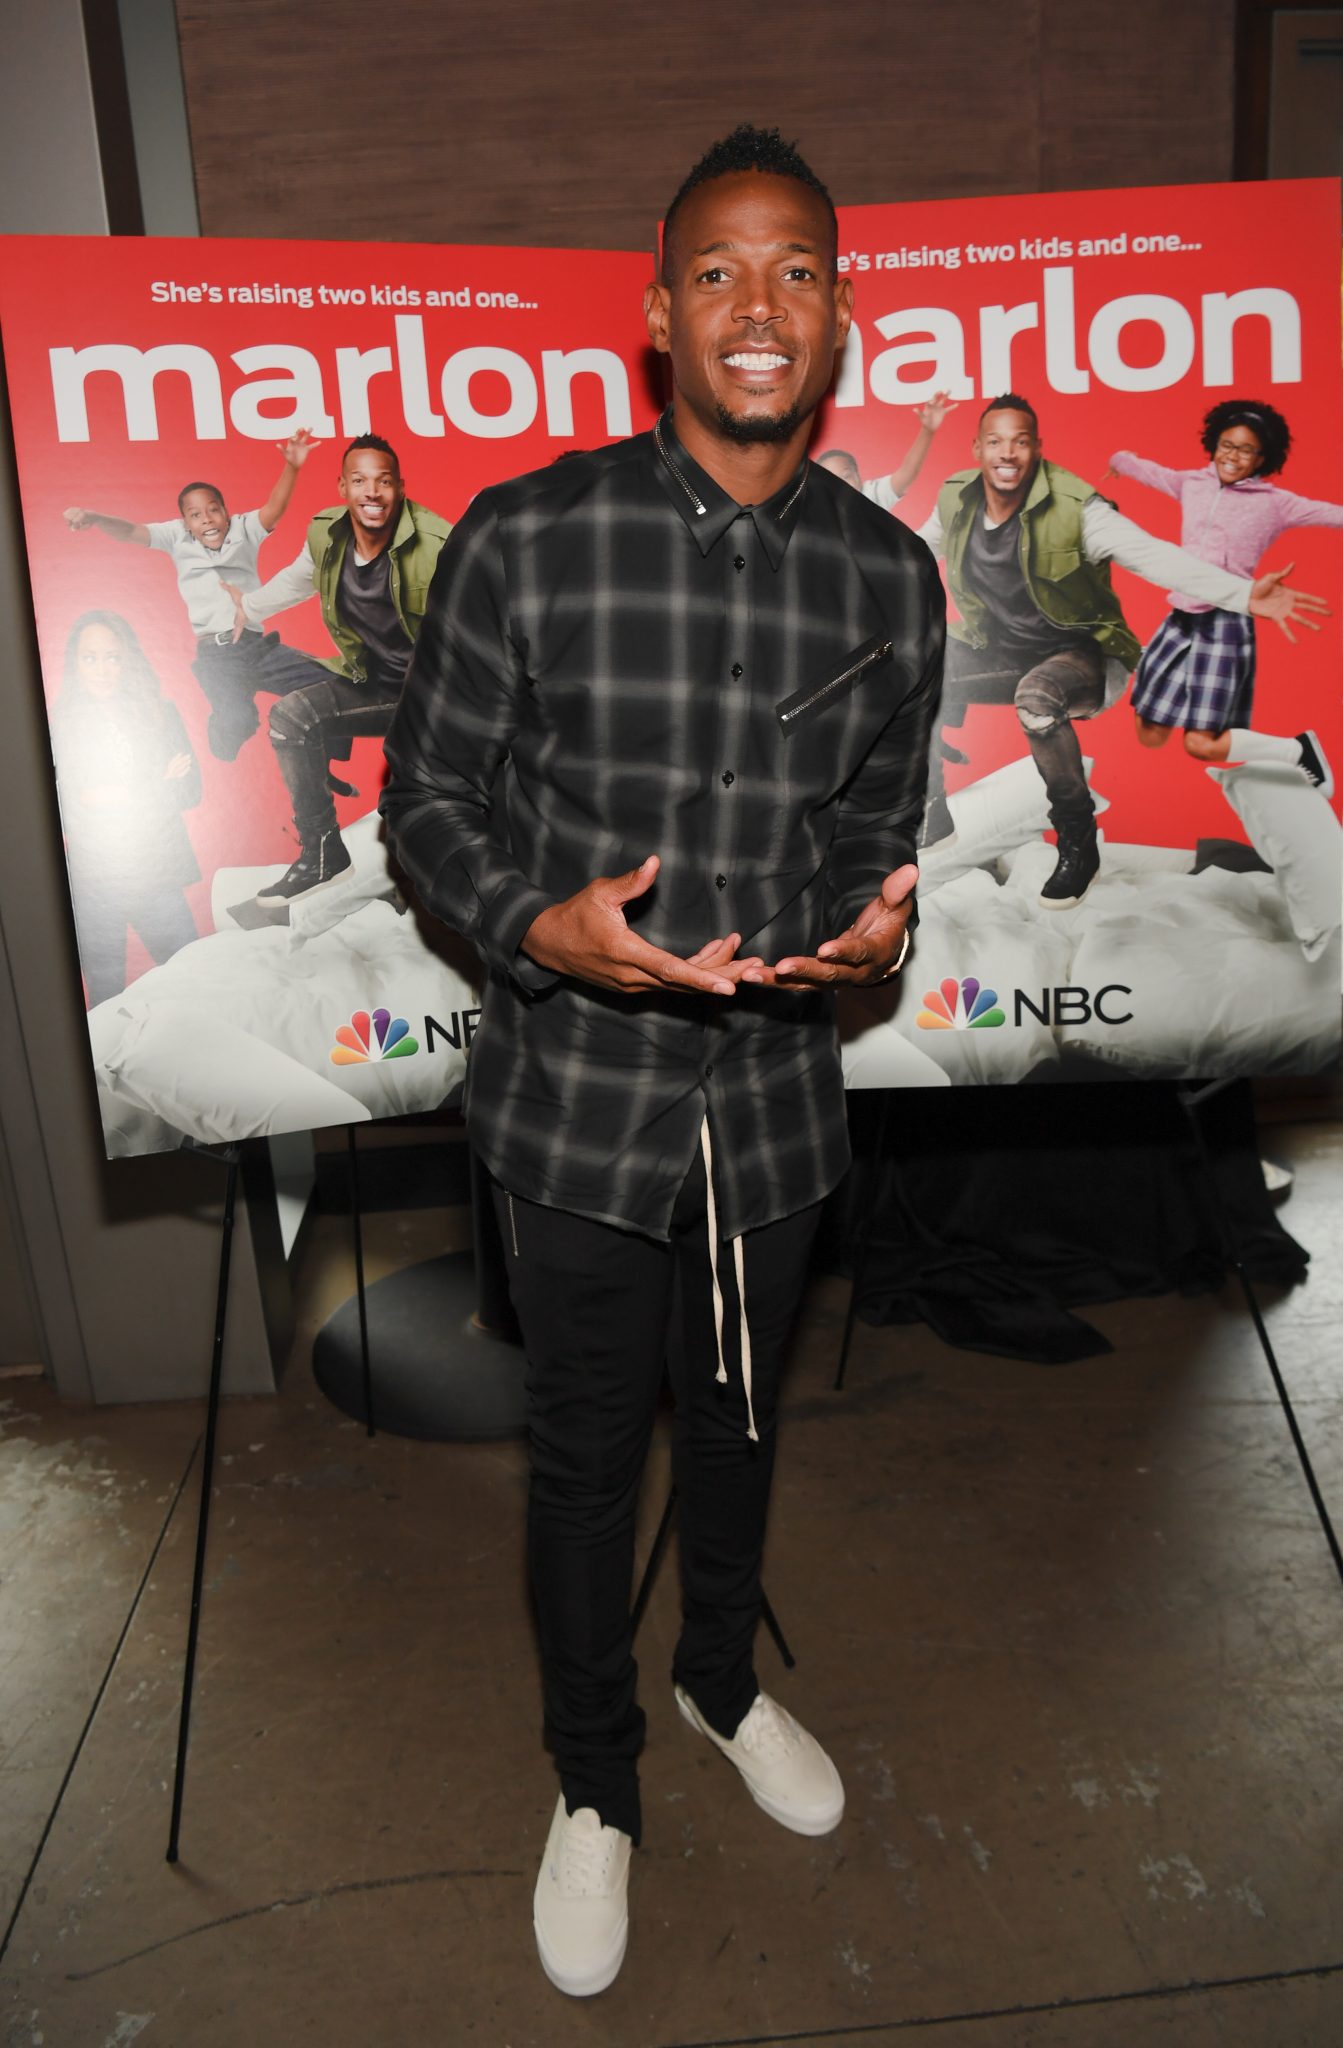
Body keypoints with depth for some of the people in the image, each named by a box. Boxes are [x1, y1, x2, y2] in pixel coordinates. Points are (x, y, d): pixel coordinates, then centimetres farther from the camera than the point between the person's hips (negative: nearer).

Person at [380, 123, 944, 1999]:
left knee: (741, 1416, 23)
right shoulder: (526, 541, -12)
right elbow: (429, 791, -5)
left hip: (775, 1087, 3)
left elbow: (877, 821, 9)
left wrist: (874, 926, -14)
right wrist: (536, 928, -24)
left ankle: (724, 1675, 54)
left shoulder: (894, 580, -2)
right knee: (586, 1449, 14)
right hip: (576, 1089, -3)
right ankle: (595, 1781, 41)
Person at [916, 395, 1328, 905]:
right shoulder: (955, 500, -6)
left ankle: (1078, 843, -19)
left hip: (1077, 652, -6)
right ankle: (930, 814, 11)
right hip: (996, 651, 6)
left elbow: (1155, 556, -28)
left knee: (1036, 697, -38)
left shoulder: (1075, 507, -20)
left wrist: (1245, 594, -39)